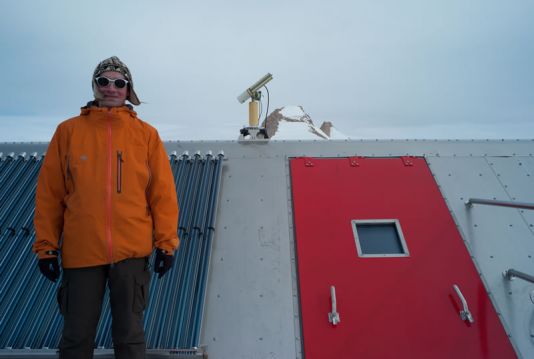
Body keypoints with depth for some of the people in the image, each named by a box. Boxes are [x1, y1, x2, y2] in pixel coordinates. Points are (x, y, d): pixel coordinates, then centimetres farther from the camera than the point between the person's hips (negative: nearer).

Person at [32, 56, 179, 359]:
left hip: (132, 250, -1)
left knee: (130, 333, 14)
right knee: (77, 335, 16)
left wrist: (166, 242, -4)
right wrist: (46, 245, 4)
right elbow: (49, 192, 6)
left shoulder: (146, 133, 2)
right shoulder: (68, 131, 6)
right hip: (80, 251, 1)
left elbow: (163, 192, -2)